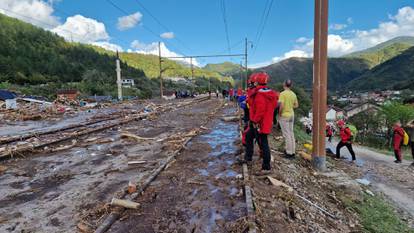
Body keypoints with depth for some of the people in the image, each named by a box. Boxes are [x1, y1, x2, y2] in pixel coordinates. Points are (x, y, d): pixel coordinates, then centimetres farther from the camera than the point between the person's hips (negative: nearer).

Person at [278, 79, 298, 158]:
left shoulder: (283, 93, -15)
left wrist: (280, 114, -9)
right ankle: (292, 151, 24)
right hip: (292, 115, 7)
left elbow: (281, 105, -21)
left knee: (286, 134, 0)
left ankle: (289, 152, 6)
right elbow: (296, 105, 12)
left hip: (284, 116, -7)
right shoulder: (293, 94, 6)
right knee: (291, 133, 15)